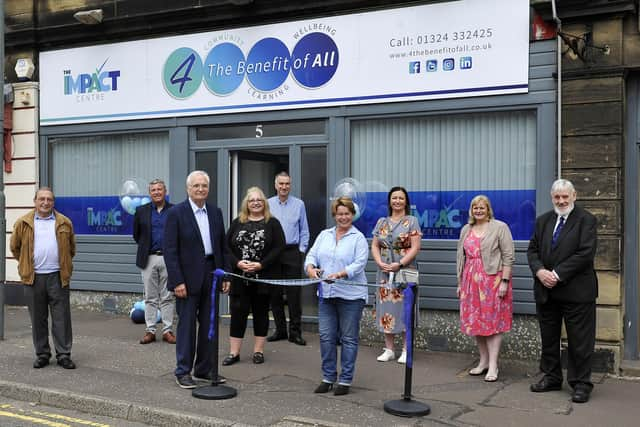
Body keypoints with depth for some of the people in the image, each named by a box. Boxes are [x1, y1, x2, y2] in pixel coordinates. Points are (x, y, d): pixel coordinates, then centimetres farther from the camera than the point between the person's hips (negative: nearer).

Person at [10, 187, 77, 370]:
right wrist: (26, 264, 13)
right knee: (38, 319, 8)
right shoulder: (23, 223, 4)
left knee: (61, 318, 0)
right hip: (33, 278, 1)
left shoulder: (64, 223, 5)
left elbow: (71, 247, 17)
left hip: (57, 277, 0)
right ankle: (42, 354, 18)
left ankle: (64, 355, 7)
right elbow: (15, 247, 15)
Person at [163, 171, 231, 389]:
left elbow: (223, 246, 13)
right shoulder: (176, 213, -7)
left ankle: (205, 368, 22)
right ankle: (183, 371, 13)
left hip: (212, 274, 5)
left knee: (209, 324, 10)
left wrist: (226, 274, 6)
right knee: (187, 325, 2)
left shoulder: (216, 212, 9)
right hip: (188, 278, -5)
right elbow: (169, 250, -10)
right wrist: (177, 281, -16)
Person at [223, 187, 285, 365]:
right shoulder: (237, 223, 8)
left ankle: (259, 351, 18)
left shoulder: (272, 223, 2)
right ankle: (234, 352, 9)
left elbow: (279, 247, -7)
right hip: (239, 277, 1)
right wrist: (237, 262, -13)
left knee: (261, 313, 8)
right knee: (237, 313, 1)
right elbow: (227, 246, 4)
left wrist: (261, 264, -16)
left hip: (263, 278, -1)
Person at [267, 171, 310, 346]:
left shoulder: (299, 204, 4)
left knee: (294, 293, -3)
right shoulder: (268, 204, 5)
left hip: (292, 252, -1)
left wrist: (301, 250, 1)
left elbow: (304, 231, 7)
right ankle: (280, 330, 18)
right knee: (274, 293, 6)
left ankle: (295, 332, 4)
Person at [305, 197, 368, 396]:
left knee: (349, 338, 3)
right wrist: (311, 268, -13)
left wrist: (340, 274, -26)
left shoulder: (358, 238, -1)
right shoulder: (324, 235, 14)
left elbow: (359, 264, -12)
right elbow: (312, 255, 9)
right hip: (326, 294, 5)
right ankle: (328, 377, 19)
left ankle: (345, 380, 12)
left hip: (350, 295, -4)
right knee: (326, 337, 7)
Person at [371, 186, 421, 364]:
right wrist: (380, 263, -7)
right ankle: (389, 349, 13)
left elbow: (415, 247, -7)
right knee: (386, 308, 4)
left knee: (404, 307, -2)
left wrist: (399, 264, -16)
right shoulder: (381, 222, 12)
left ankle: (406, 350, 7)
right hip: (384, 271, 4)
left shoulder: (411, 221, 0)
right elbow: (374, 246, 10)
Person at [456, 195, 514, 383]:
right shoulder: (466, 230, 14)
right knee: (475, 321, 8)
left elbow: (508, 257, -8)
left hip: (492, 281, -6)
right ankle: (483, 361, 20)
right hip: (471, 281, 6)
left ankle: (493, 365, 0)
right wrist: (460, 283, 15)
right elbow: (461, 258, 18)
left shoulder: (500, 228, -3)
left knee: (492, 321, -3)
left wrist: (505, 281, -14)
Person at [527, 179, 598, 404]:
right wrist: (539, 271, -10)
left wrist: (557, 274, -17)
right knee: (548, 338, 14)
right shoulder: (543, 220, 12)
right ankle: (552, 377, 26)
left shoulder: (586, 220, -6)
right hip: (546, 291, 6)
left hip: (576, 291, -5)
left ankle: (581, 383, 12)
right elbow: (532, 249, 10)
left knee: (579, 340, 1)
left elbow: (586, 253, -15)